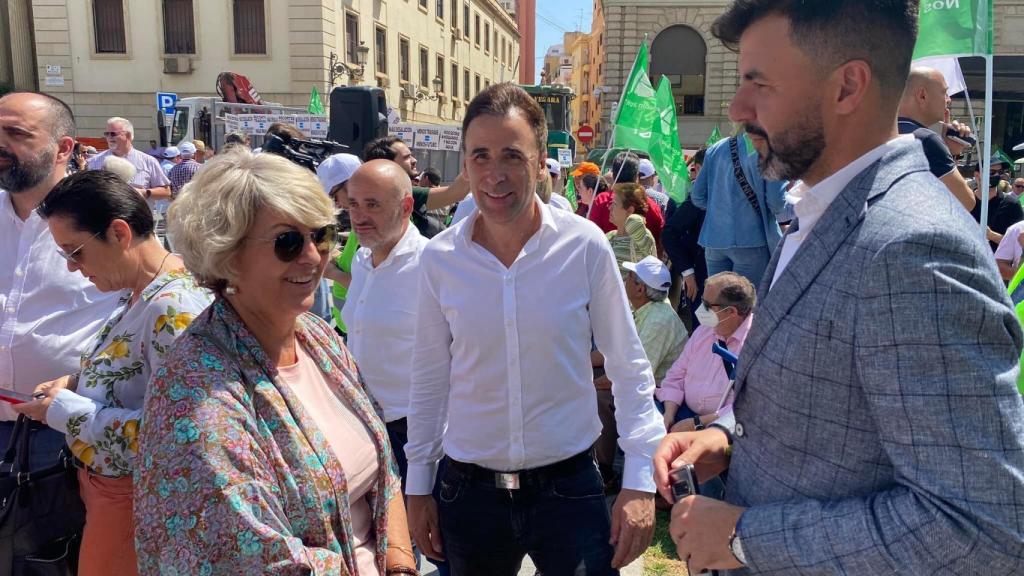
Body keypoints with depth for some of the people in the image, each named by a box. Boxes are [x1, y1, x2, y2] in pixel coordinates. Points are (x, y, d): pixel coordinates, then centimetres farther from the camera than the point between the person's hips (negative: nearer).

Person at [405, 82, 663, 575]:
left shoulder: (585, 247, -11)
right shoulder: (438, 258, -6)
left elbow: (628, 368, -4)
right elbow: (429, 379, 3)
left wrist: (639, 479, -7)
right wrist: (418, 484, 7)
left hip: (569, 486, -2)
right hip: (469, 490, 2)